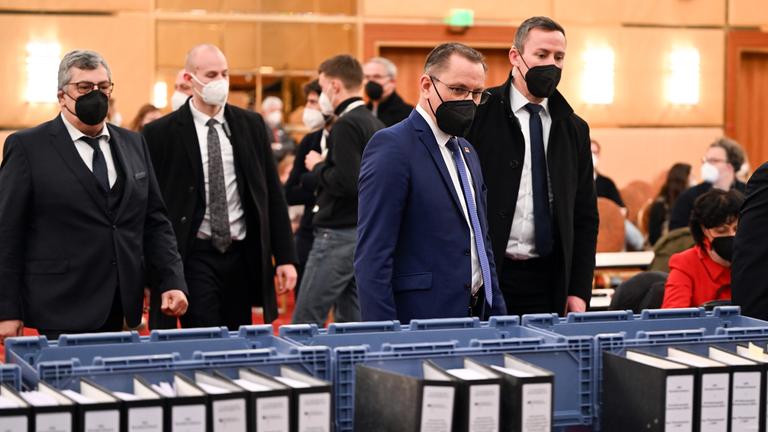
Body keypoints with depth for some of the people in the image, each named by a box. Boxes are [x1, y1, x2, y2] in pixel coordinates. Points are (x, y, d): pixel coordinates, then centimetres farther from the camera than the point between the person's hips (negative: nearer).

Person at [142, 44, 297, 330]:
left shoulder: (251, 125, 7)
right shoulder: (161, 133, -3)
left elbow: (273, 193, 9)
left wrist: (285, 257, 4)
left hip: (242, 254, 3)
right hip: (194, 256, -3)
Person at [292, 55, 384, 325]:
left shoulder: (346, 126, -15)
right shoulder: (375, 124, 14)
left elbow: (345, 183, -24)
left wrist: (318, 166, -7)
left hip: (340, 234, -9)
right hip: (368, 230, 10)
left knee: (306, 323, -6)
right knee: (351, 321, 12)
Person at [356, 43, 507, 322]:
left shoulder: (467, 152, 17)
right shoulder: (391, 146, -10)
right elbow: (372, 257, -16)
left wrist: (498, 318, 15)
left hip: (476, 319, 8)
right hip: (422, 327, -8)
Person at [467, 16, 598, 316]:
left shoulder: (575, 129, 12)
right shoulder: (479, 114, -2)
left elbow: (585, 217, 13)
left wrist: (579, 291, 5)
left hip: (547, 281, 4)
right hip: (486, 278, -4)